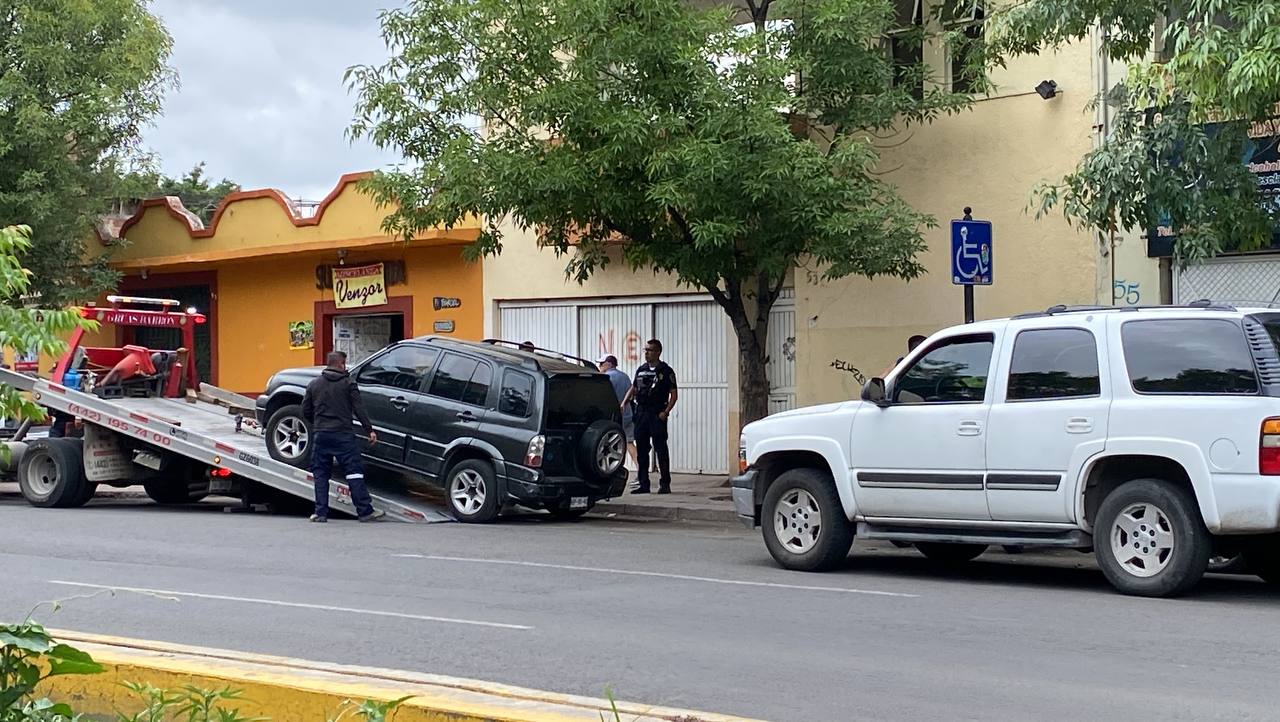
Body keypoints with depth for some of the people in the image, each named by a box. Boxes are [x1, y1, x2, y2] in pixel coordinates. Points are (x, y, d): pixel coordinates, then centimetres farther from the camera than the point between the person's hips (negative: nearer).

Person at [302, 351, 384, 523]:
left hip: (320, 435, 3)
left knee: (320, 474, 9)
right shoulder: (348, 384, 0)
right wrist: (369, 430, -4)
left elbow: (306, 411, 12)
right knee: (354, 470, -2)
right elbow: (359, 409, -5)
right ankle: (365, 511, -5)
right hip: (343, 434, -3)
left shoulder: (314, 384, 10)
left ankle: (321, 512, 5)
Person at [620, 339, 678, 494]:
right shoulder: (641, 370, 14)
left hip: (657, 414, -6)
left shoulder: (666, 371, -2)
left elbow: (674, 394, -4)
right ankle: (643, 483, 12)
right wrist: (624, 403, 5)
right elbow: (633, 388, 21)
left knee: (661, 449, -4)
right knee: (641, 449, 6)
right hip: (641, 412, 6)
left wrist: (666, 412, -15)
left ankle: (665, 484, 0)